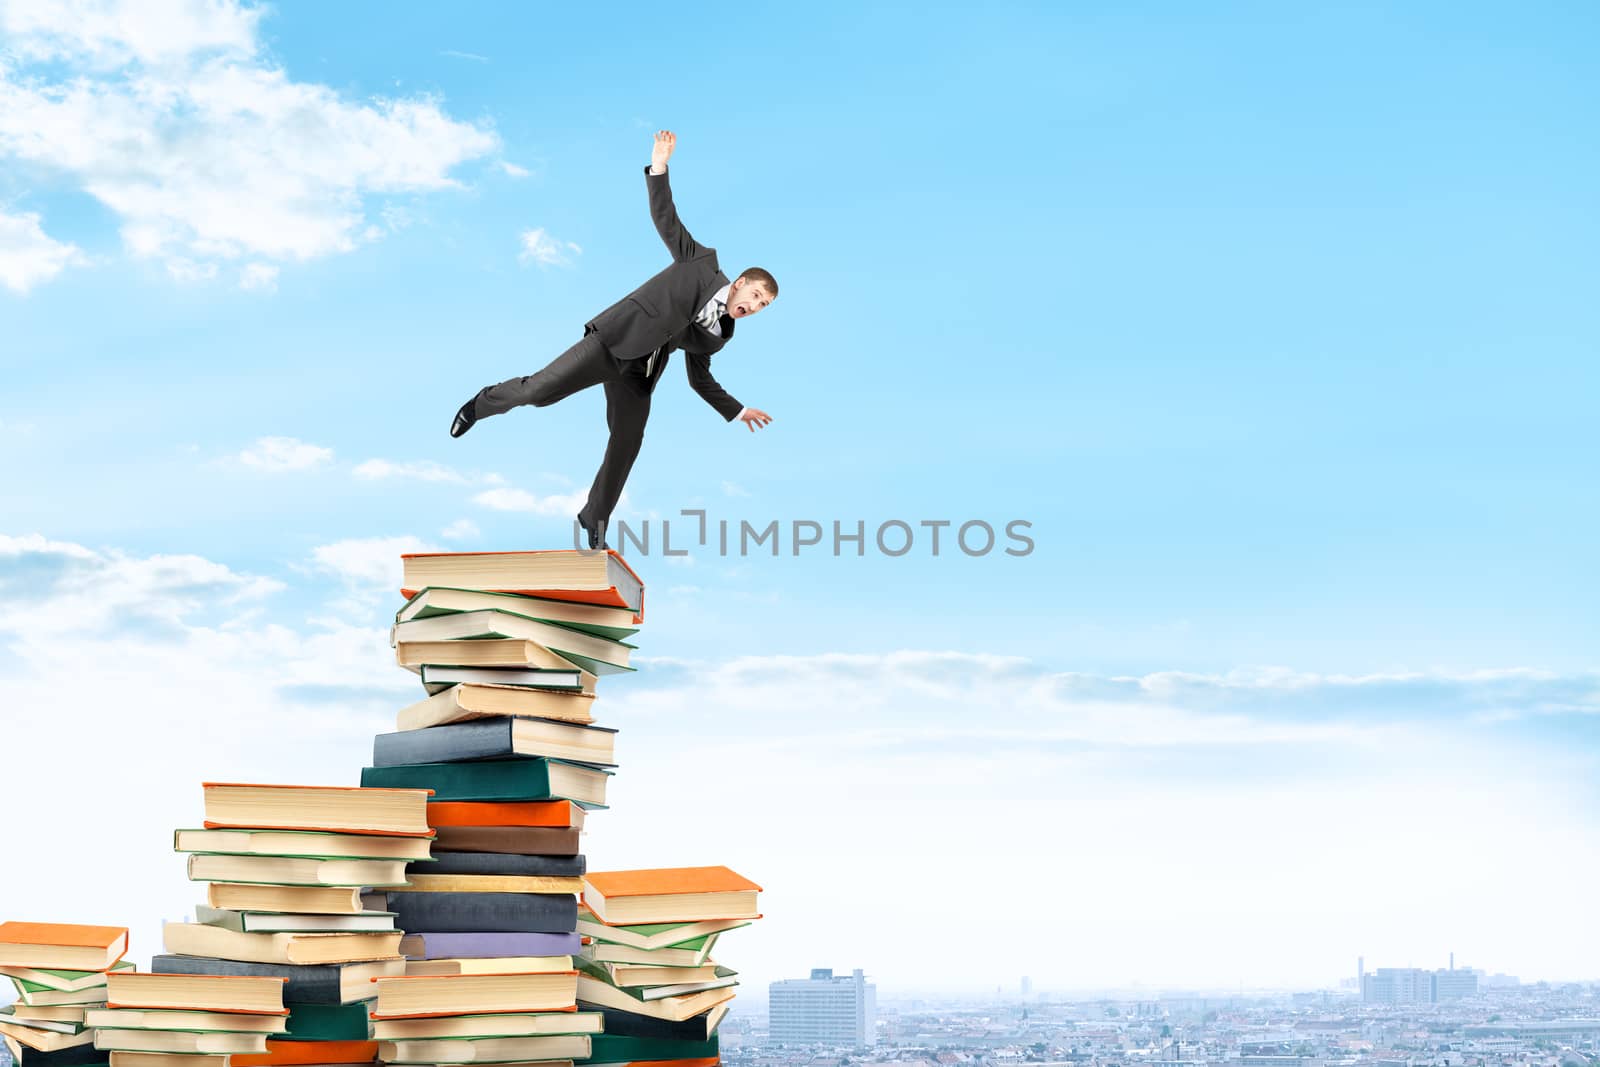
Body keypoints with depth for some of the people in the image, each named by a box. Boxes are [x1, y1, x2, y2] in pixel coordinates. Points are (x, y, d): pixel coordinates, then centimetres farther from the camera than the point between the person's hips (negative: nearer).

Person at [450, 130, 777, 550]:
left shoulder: (717, 334, 16)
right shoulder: (702, 262, 1)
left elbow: (700, 380, 23)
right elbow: (665, 219, -3)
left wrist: (738, 411, 20)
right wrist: (659, 168, -14)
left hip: (638, 373, 6)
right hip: (614, 340, -6)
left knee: (626, 447, 0)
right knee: (539, 390, -17)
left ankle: (594, 519, 17)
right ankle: (485, 402, 12)